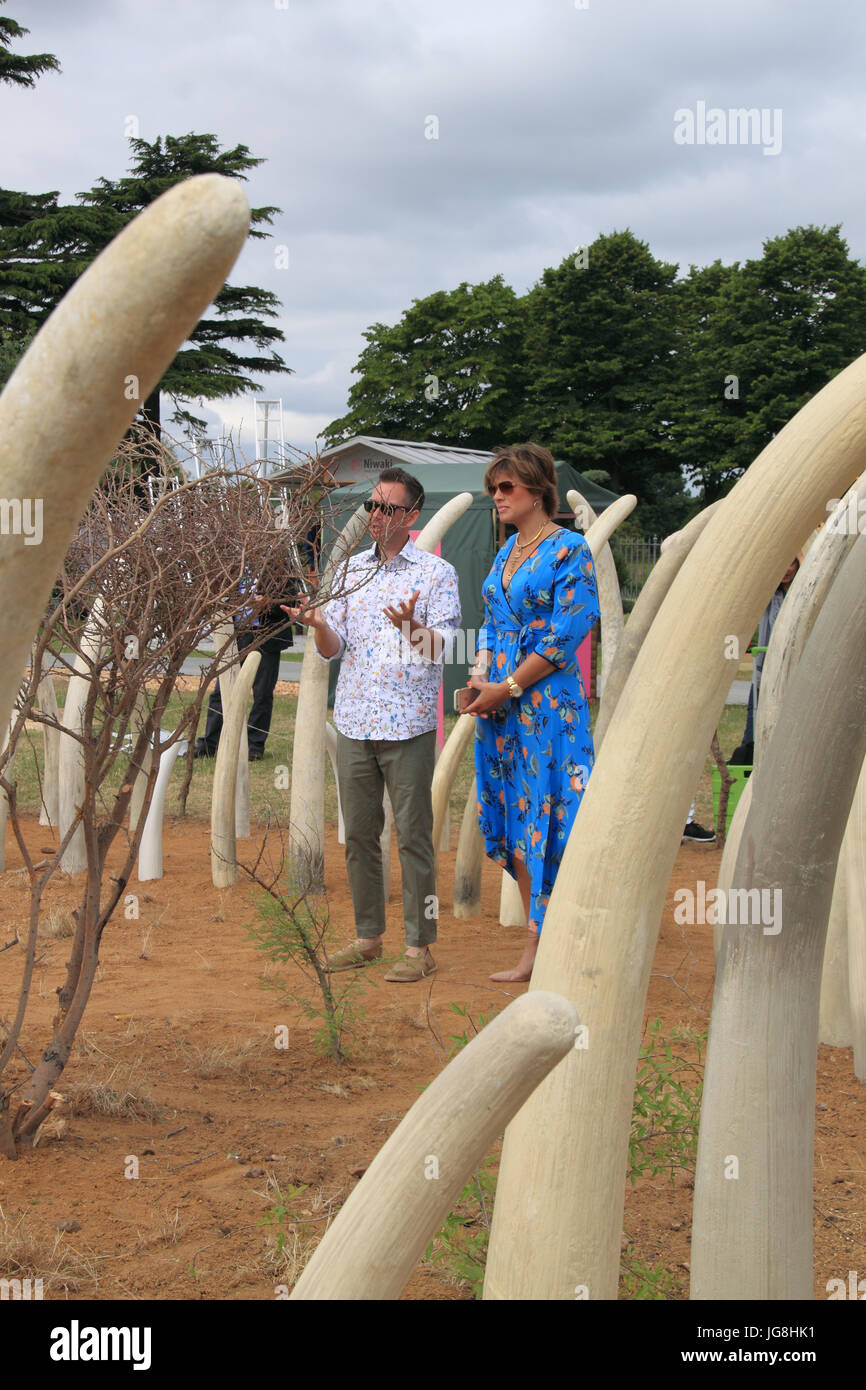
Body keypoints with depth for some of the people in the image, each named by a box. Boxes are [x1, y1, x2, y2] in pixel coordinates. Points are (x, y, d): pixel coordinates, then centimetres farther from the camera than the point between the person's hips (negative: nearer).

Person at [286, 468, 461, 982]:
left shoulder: (437, 573, -1)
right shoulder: (351, 570, 13)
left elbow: (444, 648, -8)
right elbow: (333, 648, 11)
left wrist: (410, 625, -27)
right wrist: (317, 624, -10)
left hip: (409, 725, -5)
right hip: (354, 722, 5)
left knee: (413, 835, -2)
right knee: (359, 833, 10)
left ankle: (420, 946, 6)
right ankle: (368, 936, 21)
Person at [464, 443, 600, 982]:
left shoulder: (569, 549, -7)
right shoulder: (508, 551, 17)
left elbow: (565, 637, -14)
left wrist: (507, 688, -14)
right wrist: (480, 674, 3)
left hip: (547, 703, -8)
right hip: (502, 708, 8)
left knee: (548, 820, -7)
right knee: (516, 821, 9)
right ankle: (534, 949, 17)